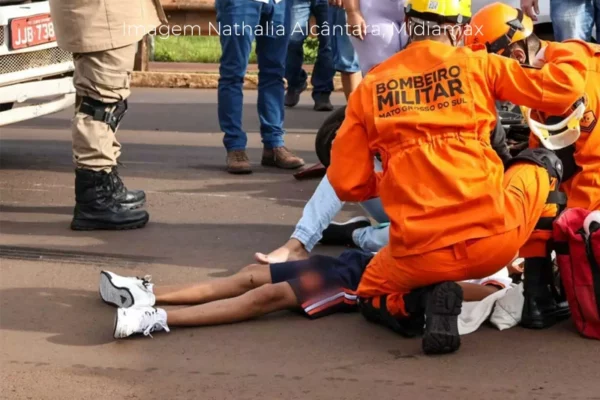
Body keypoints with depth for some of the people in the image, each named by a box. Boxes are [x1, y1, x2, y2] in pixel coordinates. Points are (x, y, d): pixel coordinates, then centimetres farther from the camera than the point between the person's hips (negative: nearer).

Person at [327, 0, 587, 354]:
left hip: (419, 257, 0)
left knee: (372, 296, 33)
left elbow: (348, 184, 8)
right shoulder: (476, 64, 3)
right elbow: (561, 89, 3)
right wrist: (569, 53, 26)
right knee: (541, 161, 29)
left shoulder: (370, 87, 9)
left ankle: (422, 304, 0)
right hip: (493, 242, 0)